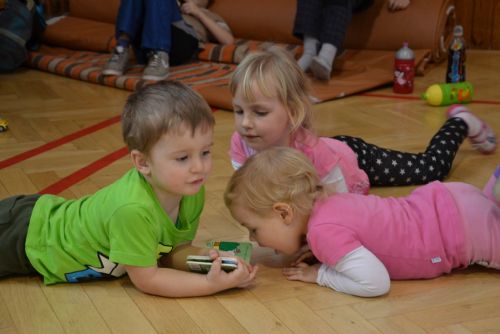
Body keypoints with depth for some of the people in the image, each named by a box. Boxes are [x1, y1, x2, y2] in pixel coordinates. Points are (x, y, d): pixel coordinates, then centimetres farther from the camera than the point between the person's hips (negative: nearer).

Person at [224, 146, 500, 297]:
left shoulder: (323, 231, -28)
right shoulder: (327, 202, -4)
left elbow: (376, 283, -34)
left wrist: (321, 274, -20)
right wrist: (326, 256, 0)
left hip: (464, 226, -7)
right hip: (446, 201, 7)